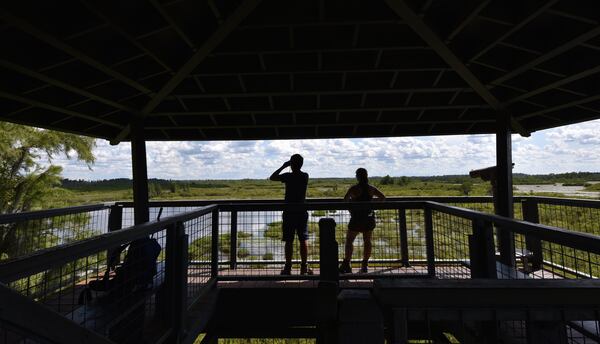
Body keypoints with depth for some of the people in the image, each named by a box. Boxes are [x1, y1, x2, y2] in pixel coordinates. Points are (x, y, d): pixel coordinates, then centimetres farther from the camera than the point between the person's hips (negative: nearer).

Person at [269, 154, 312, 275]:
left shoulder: (288, 176, -10)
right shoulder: (305, 176, 2)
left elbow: (272, 177, 3)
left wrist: (283, 166, 6)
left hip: (289, 212, -3)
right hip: (302, 212, 3)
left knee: (289, 241, 3)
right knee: (303, 240, 7)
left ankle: (288, 268, 9)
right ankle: (304, 267, 11)